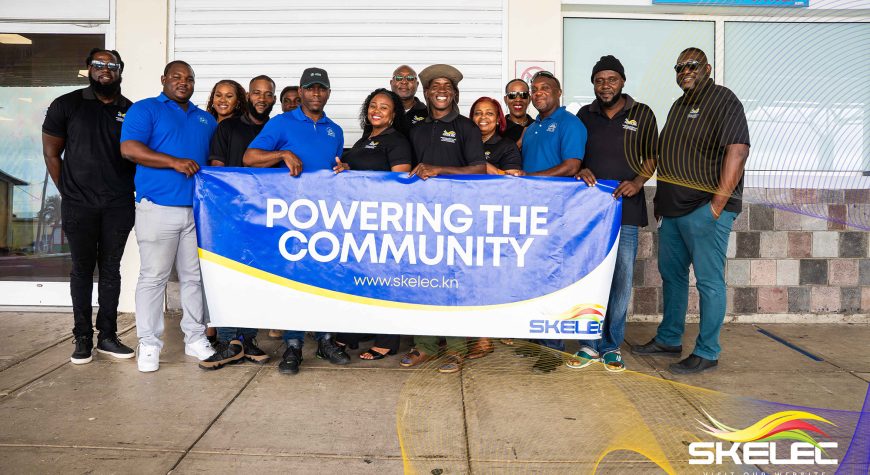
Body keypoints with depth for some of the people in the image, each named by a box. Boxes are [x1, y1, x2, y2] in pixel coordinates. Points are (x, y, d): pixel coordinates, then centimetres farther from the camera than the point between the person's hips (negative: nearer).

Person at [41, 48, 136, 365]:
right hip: (79, 205, -1)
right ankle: (82, 338, 13)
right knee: (82, 269, 5)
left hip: (119, 205, 1)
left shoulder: (131, 111, 8)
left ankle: (107, 336, 14)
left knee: (111, 268, 7)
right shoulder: (66, 105, 4)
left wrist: (136, 191, 1)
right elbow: (51, 154, 6)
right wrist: (68, 193, 2)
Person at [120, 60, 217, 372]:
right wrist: (175, 162, -16)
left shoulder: (206, 120, 22)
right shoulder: (145, 109, 4)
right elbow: (129, 148, -10)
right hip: (158, 208, -5)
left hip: (198, 209, 5)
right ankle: (149, 345, 8)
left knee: (194, 276, 9)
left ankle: (195, 338, 18)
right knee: (153, 276, -2)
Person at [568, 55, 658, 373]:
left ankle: (612, 346, 12)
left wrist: (638, 181, -10)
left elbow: (652, 156, 8)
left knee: (621, 279, 0)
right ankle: (591, 344, 13)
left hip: (625, 207, -1)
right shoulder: (585, 115, 12)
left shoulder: (642, 114, 7)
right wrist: (579, 171, -6)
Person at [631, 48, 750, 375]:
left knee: (709, 281, -2)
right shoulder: (679, 105, 19)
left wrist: (718, 204, -21)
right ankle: (669, 340, 28)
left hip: (705, 209, -9)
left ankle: (706, 353, 6)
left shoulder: (723, 100, -7)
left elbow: (738, 151, -17)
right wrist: (659, 198, 16)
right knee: (671, 274, 15)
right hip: (672, 208, 9)